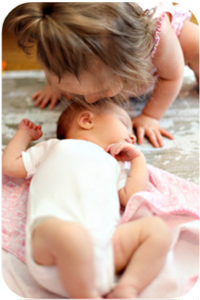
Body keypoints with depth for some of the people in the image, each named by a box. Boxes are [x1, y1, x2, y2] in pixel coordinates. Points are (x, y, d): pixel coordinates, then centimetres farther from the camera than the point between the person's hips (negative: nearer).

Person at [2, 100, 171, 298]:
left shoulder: (112, 164, 38)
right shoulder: (54, 147, 32)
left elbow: (132, 198, 22)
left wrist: (138, 158, 30)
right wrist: (25, 134, 43)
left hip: (105, 245, 4)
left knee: (157, 228, -13)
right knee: (69, 234, -38)